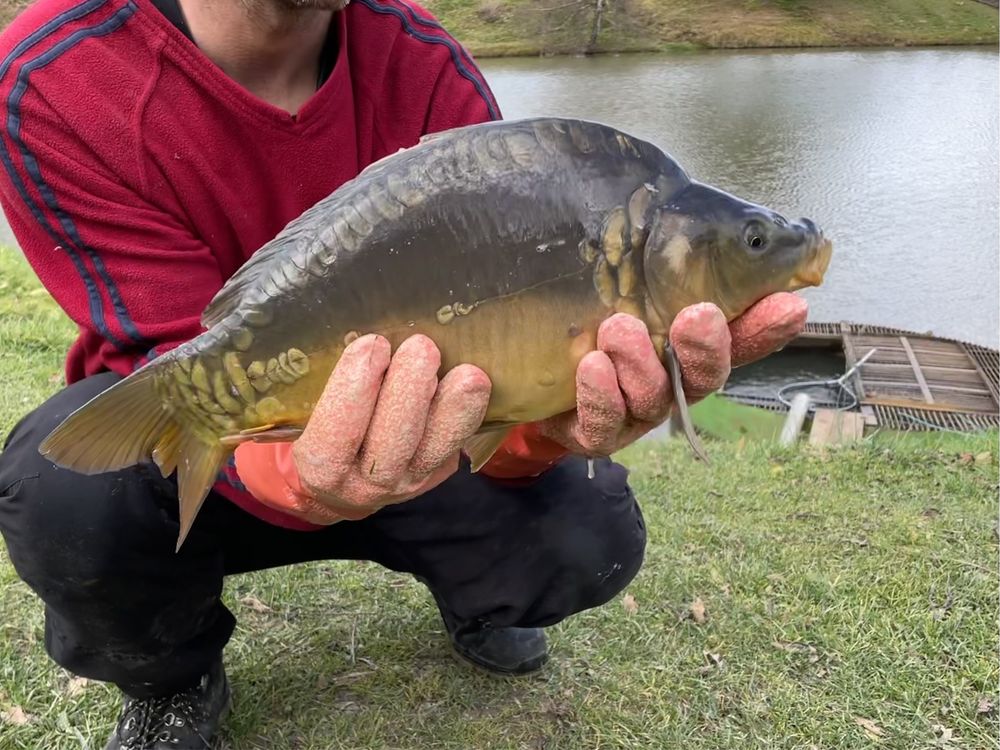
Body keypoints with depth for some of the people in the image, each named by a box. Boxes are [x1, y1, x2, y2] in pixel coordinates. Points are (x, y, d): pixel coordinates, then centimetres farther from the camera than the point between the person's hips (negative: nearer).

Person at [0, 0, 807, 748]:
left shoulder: (430, 72, -15)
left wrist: (541, 418, -45)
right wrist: (296, 469, -50)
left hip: (397, 434, 2)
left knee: (591, 538, -20)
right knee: (69, 484, -34)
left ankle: (470, 595, 20)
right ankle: (171, 682, 3)